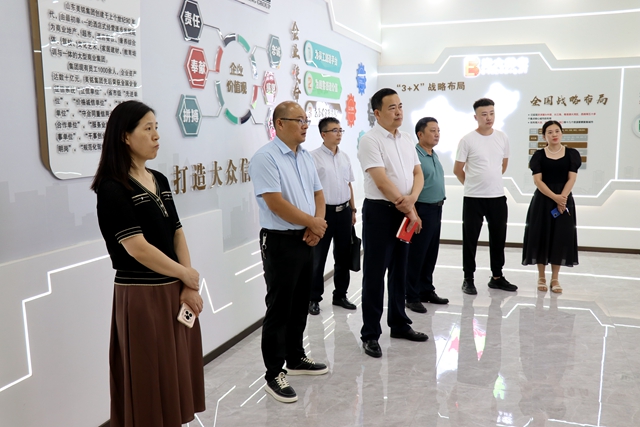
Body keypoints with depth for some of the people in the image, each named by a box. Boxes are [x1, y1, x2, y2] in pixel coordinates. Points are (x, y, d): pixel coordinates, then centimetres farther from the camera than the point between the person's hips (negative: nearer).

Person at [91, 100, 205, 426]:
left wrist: (188, 287, -4)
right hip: (141, 296, -7)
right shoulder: (113, 189, -13)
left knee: (176, 371, 16)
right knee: (149, 379, 6)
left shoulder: (160, 181, 10)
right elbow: (137, 248, -19)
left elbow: (177, 234, 7)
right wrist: (187, 274, -8)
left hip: (174, 292, 7)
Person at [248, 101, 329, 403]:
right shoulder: (266, 157, -15)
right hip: (280, 242, -8)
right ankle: (274, 374, 11)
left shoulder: (306, 157, 11)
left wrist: (316, 226, -5)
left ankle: (296, 359, 33)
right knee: (279, 308, 0)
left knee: (300, 304, 17)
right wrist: (312, 222, -12)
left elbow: (317, 194, 14)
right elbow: (275, 203, -22)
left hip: (306, 240, 8)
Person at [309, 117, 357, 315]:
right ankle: (314, 298, 16)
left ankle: (340, 295, 27)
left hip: (344, 211, 6)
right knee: (318, 258, 4)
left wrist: (353, 210, 15)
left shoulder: (345, 157, 10)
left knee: (343, 255, 13)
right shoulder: (314, 157, -10)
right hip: (324, 211, -6)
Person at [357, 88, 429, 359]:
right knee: (375, 273, -1)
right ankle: (370, 334, 9)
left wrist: (412, 198, -12)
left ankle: (399, 324, 29)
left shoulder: (406, 139, 12)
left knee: (399, 271, 15)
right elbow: (382, 182, -18)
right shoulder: (370, 140, -11)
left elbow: (418, 173, 10)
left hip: (404, 212, 7)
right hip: (379, 211, -7)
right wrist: (409, 209, -14)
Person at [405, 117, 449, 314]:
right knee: (416, 255, -1)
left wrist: (438, 208, 19)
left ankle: (427, 290, 27)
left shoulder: (434, 155, 13)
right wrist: (414, 213, -21)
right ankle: (412, 297, 8)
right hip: (422, 210, -9)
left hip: (436, 210, 9)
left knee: (431, 254, 15)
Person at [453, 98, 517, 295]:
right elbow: (457, 169, -1)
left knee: (498, 238, 12)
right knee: (470, 240, 3)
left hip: (498, 197, 4)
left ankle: (497, 277, 26)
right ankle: (468, 279, 14)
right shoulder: (467, 140, -8)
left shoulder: (502, 137, 4)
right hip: (473, 198, -4)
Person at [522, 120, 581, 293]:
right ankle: (541, 277, 14)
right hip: (543, 201, -1)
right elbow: (537, 180, -7)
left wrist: (562, 198, -15)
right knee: (541, 236, 1)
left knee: (560, 238, 2)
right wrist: (555, 197, -18)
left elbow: (572, 178, -2)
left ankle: (555, 278, 14)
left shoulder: (572, 154, 4)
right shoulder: (539, 155, 0)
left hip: (564, 200, 1)